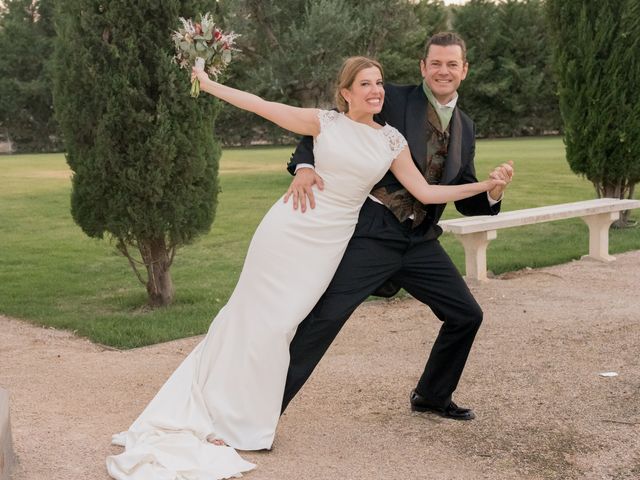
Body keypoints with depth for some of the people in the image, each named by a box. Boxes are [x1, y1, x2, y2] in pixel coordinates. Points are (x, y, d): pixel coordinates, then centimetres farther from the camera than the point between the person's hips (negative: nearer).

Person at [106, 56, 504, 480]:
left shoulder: (392, 140, 5)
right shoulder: (325, 122, -2)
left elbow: (425, 193, 6)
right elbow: (261, 106, 1)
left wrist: (483, 186, 2)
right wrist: (209, 84, 1)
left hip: (329, 241, 2)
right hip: (288, 227, -1)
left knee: (276, 324, -1)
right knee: (254, 316, 3)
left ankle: (233, 420, 14)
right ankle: (227, 419, 18)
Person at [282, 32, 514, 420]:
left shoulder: (465, 129, 14)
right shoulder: (393, 101, -3)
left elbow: (467, 201, 17)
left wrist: (495, 190, -5)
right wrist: (304, 166, -24)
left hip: (420, 240, 6)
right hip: (373, 232, -6)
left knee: (467, 315, 9)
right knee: (325, 315, -13)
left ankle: (432, 396, 32)